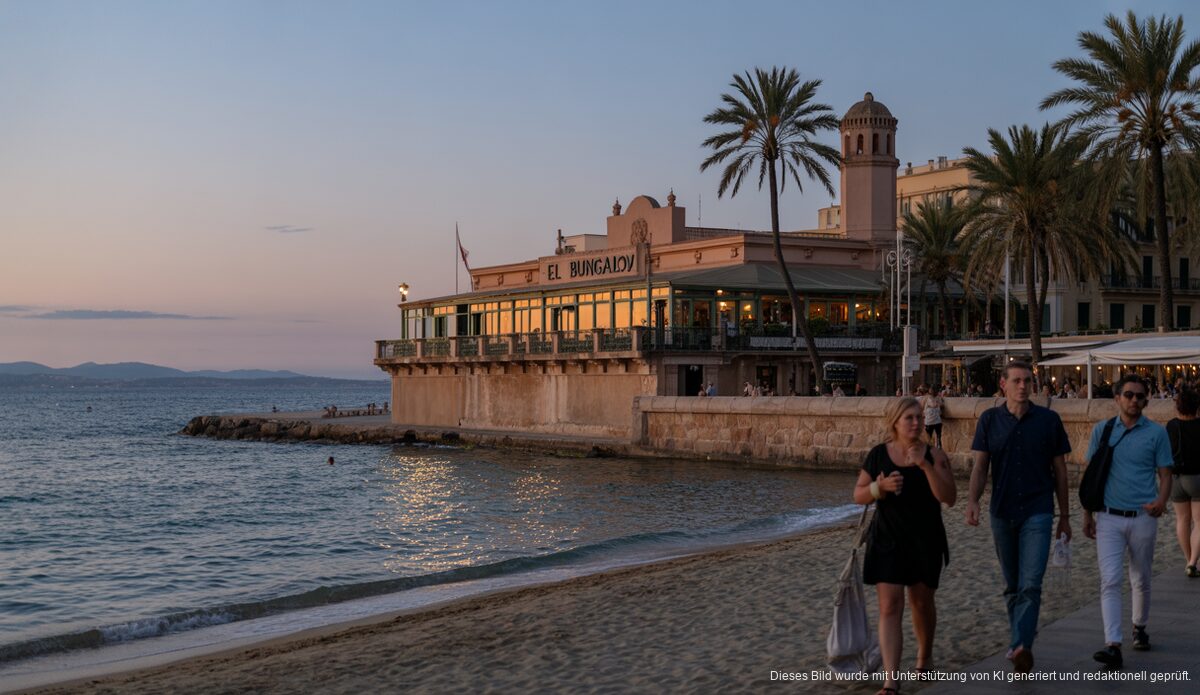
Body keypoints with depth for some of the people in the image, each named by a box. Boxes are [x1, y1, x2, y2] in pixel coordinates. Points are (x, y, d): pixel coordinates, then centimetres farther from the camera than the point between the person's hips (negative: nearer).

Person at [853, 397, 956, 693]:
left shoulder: (934, 455, -7)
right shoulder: (878, 454, -2)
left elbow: (948, 498, -16)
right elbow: (858, 495, 3)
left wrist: (925, 465, -26)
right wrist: (881, 486, -18)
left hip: (925, 540, 0)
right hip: (888, 541, 0)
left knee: (922, 602, 17)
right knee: (889, 607, -9)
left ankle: (925, 654, 45)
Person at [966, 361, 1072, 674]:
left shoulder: (1049, 420, 1)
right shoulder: (990, 420, 3)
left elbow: (1059, 469, 6)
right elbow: (980, 466, 1)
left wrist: (1064, 516, 8)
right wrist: (972, 501, -17)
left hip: (1037, 513, -2)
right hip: (1002, 513, 2)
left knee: (1031, 583, -15)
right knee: (1012, 586, 13)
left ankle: (1021, 646, -23)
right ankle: (1019, 639, 27)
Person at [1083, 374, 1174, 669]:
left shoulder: (1156, 433, 1)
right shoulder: (1102, 430, 4)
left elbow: (1165, 474, 2)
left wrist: (1161, 501, -19)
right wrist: (1087, 515, 6)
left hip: (1143, 518, 0)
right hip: (1109, 518, 0)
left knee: (1141, 581, 14)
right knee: (1110, 581, -10)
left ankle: (1140, 627, 38)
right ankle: (1113, 646, -16)